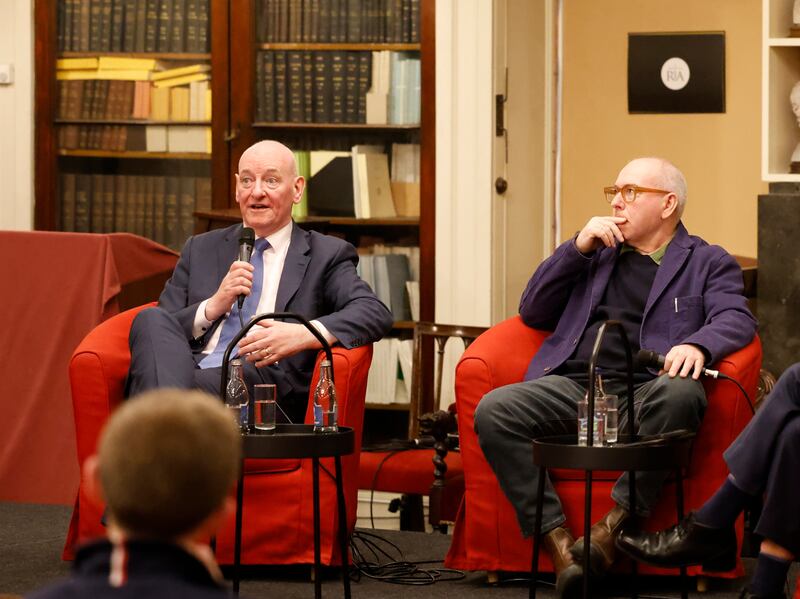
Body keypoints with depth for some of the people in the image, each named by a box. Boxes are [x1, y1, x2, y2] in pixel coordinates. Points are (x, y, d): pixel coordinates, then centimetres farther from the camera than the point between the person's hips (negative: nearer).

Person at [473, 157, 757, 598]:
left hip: (644, 392, -3)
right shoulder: (595, 254, 30)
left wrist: (698, 344, -24)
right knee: (493, 411, -26)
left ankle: (618, 523, -28)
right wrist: (577, 248, 11)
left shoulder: (708, 263, 18)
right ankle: (555, 537, -28)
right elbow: (533, 314, 23)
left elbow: (736, 319, -1)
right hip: (574, 387, 3)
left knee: (680, 393, -39)